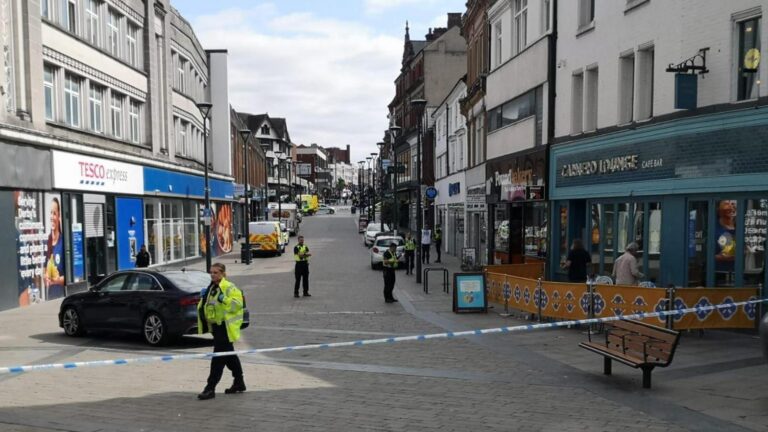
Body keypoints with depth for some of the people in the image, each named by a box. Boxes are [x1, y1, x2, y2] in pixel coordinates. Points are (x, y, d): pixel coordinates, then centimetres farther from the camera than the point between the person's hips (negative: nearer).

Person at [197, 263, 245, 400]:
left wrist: (224, 299, -30)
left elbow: (238, 303, -20)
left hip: (225, 327, -10)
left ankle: (210, 389, -6)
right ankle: (239, 383, 29)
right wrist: (204, 297, 6)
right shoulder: (212, 288, 16)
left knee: (218, 358, -9)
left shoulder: (229, 288, -13)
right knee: (229, 355, 18)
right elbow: (208, 306, 25)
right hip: (216, 325, 10)